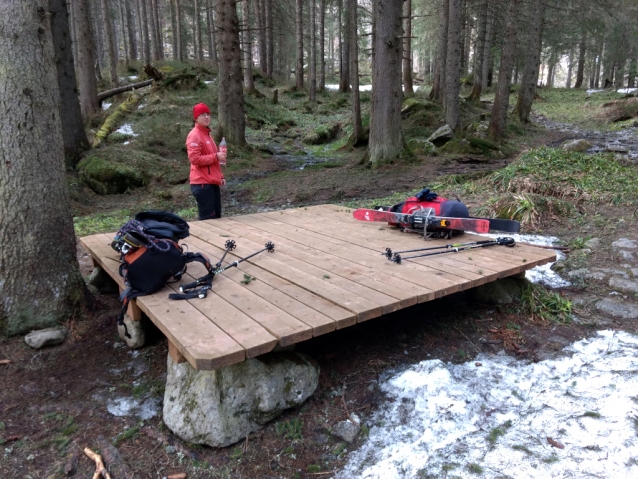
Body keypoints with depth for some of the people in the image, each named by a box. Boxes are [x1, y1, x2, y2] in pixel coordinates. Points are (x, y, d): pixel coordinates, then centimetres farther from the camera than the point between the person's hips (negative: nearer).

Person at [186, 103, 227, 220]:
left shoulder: (207, 134, 20)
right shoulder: (194, 136, -10)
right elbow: (194, 158, -21)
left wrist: (220, 176, 17)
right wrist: (216, 157, -18)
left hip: (212, 183, 10)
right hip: (202, 184, -10)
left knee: (216, 217, 12)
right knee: (208, 218, -8)